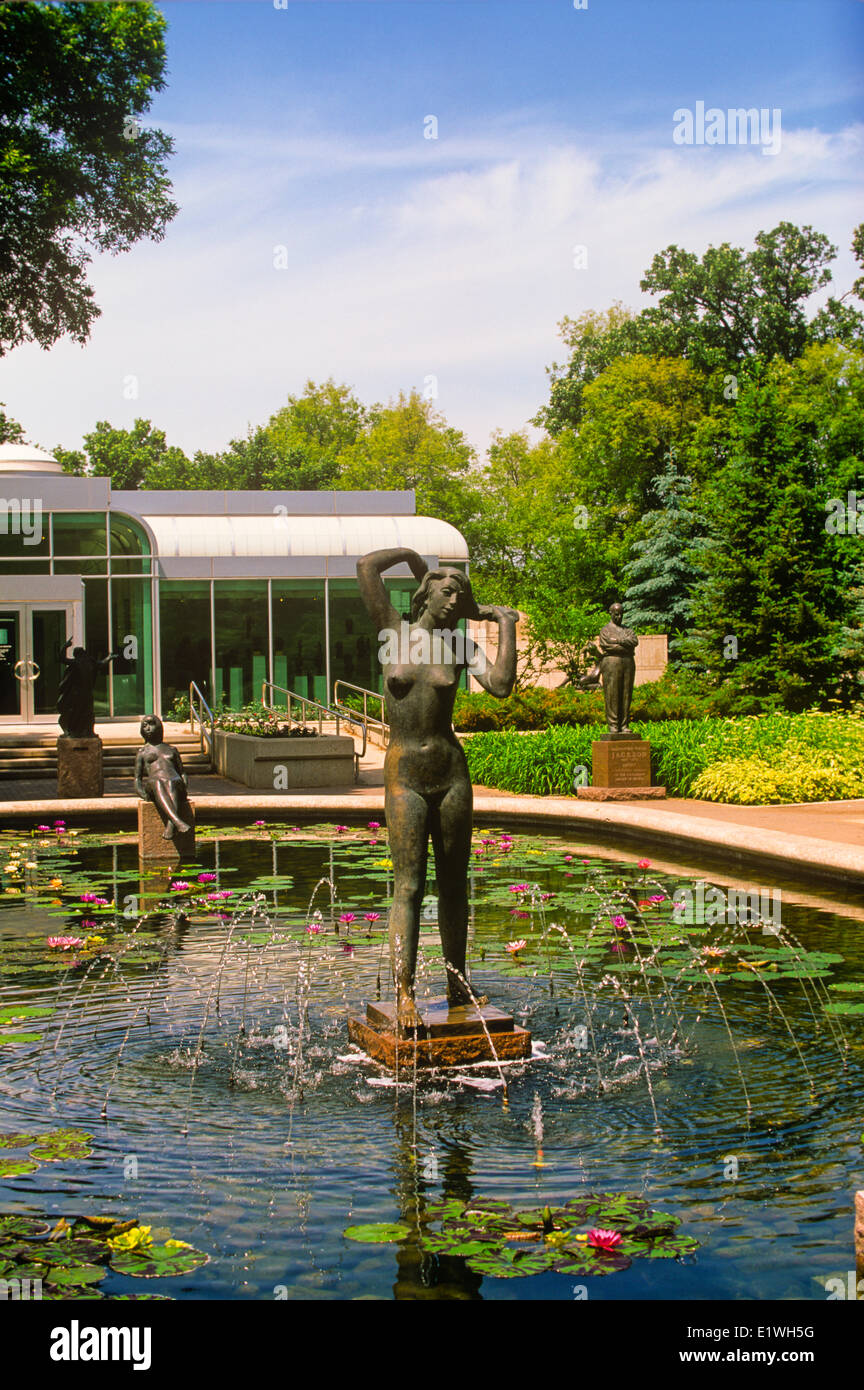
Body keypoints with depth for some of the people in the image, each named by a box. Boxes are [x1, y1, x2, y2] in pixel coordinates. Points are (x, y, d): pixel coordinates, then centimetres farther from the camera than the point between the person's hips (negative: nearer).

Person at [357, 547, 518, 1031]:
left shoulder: (462, 647, 5)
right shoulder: (395, 631, 2)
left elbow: (501, 684, -14)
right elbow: (367, 566, -7)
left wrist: (504, 623, -7)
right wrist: (412, 556, 7)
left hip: (452, 773, 3)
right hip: (404, 777, -2)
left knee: (454, 883, 10)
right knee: (409, 886, -7)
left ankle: (457, 984, 20)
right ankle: (405, 995, -8)